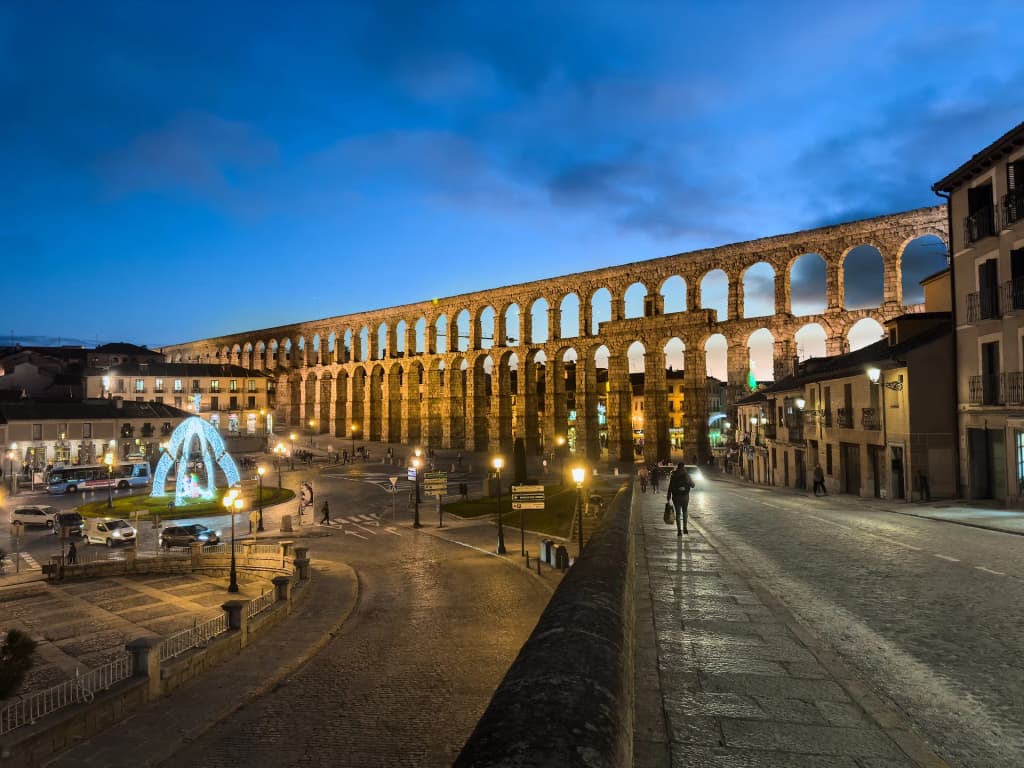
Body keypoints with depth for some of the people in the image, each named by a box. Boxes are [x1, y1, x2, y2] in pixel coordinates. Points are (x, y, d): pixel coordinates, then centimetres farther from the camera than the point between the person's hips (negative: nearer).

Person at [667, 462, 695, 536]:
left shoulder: (673, 475, -4)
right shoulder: (686, 475, -4)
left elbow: (670, 487, -6)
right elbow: (692, 485, 5)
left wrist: (669, 498, -1)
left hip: (676, 497, -1)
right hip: (685, 496, 1)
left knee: (678, 513, 5)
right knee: (684, 512, 20)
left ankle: (679, 530, -1)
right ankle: (684, 528, 17)